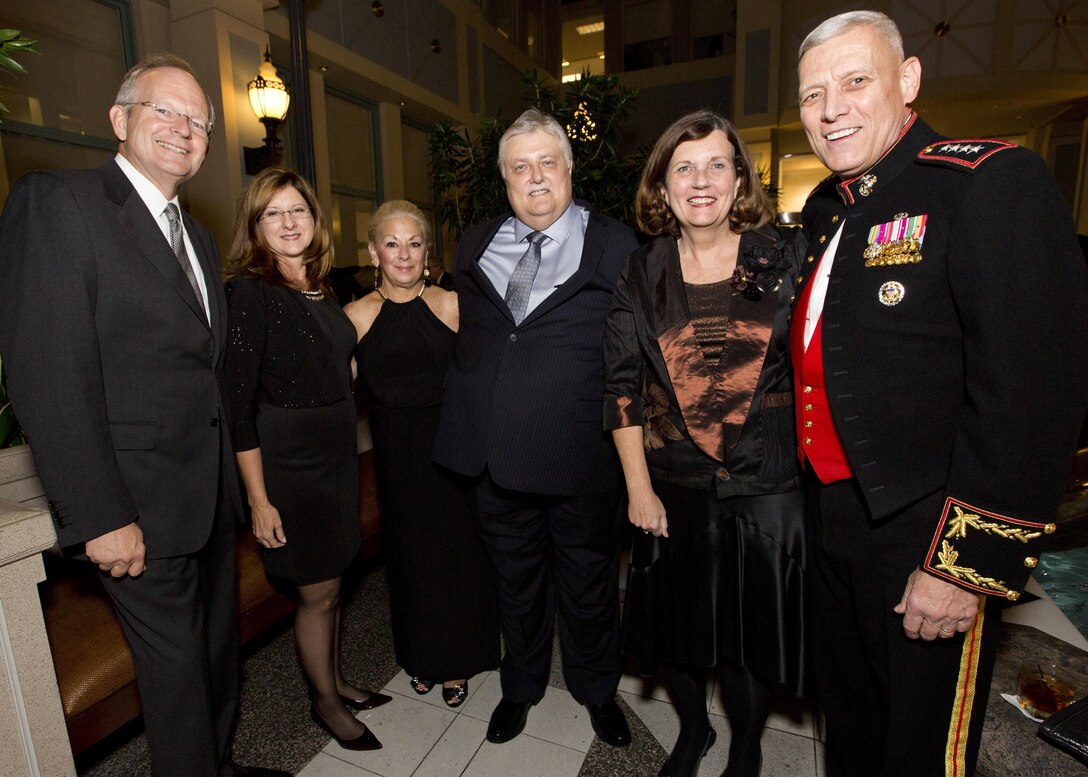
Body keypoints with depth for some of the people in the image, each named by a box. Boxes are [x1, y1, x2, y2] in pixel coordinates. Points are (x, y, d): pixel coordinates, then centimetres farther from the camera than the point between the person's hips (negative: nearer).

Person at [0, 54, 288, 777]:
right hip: (141, 504, -7)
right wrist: (98, 517, -19)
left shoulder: (198, 236, 14)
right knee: (176, 662, 10)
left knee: (221, 645, 21)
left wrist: (231, 477, 8)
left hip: (214, 495, 8)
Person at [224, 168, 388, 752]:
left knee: (329, 583, 20)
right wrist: (259, 499, -16)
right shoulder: (249, 292, -13)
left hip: (337, 457, 7)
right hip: (289, 464, -6)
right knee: (318, 593, 9)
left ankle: (336, 684, 41)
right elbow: (238, 404, -15)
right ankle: (325, 703, 34)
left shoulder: (320, 288, 7)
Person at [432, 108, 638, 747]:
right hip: (496, 455, 4)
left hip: (579, 455, -3)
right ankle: (522, 685, 48)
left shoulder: (615, 245, -3)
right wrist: (468, 420, 10)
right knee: (516, 580, 22)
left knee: (588, 584, 17)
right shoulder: (477, 245, 9)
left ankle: (597, 689, 45)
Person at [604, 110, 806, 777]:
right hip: (673, 490, 1)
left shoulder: (783, 258, -3)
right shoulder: (644, 274, -1)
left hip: (766, 489, 0)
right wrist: (639, 488, -5)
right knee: (678, 624, 17)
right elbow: (622, 385, -2)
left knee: (753, 625, 15)